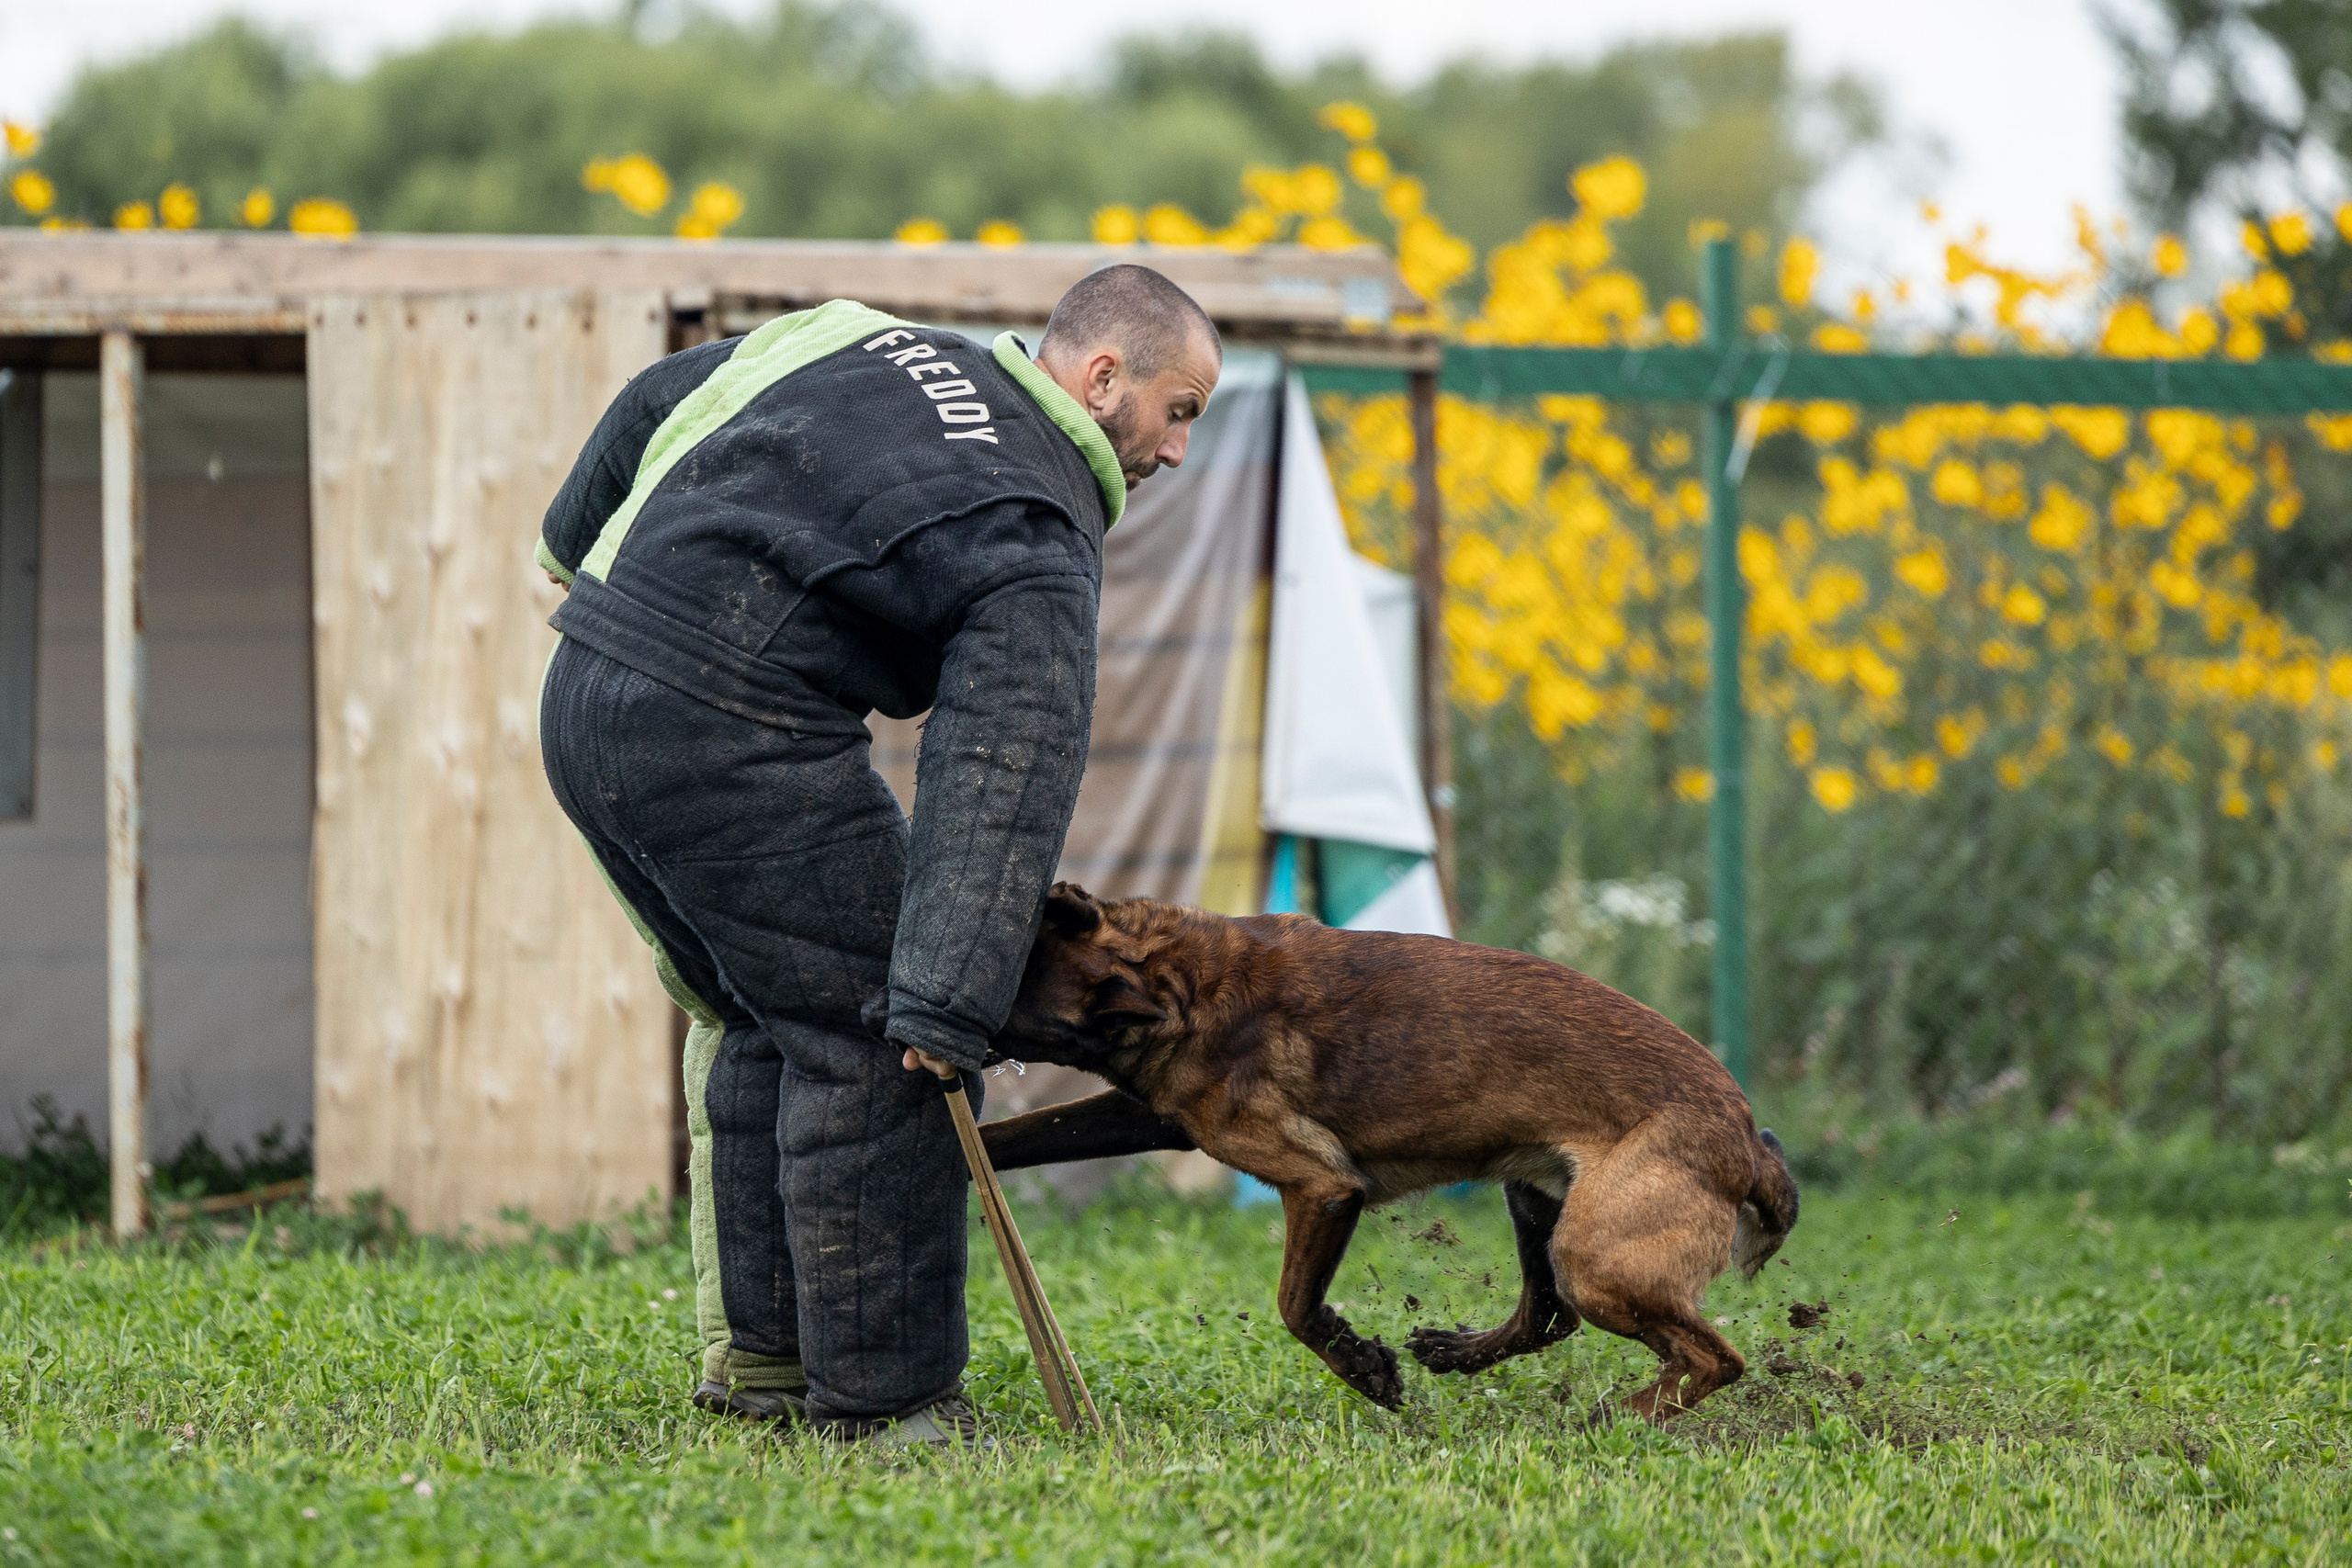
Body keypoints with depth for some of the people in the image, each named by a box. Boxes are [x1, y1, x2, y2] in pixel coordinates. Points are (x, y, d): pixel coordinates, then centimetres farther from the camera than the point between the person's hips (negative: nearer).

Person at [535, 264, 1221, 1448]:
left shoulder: (864, 342, 18)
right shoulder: (1035, 548, -5)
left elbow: (658, 402, 28)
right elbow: (997, 777, -15)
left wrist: (580, 544, 44)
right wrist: (948, 1002, -20)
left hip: (583, 692, 9)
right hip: (727, 731, -9)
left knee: (754, 1021, 20)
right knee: (869, 1038, -2)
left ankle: (756, 1356, 26)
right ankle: (880, 1395, 1)